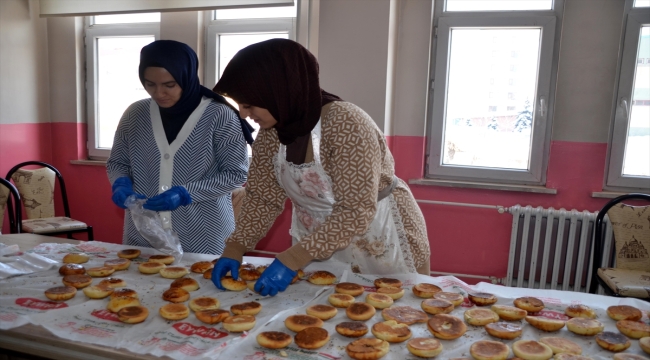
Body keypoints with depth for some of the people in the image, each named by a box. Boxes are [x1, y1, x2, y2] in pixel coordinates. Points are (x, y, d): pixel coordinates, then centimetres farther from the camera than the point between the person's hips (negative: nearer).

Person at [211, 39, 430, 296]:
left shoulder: (346, 125, -30)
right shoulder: (270, 132, -8)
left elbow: (357, 212, -32)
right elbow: (262, 197, -2)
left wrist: (291, 259, -35)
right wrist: (234, 249, -14)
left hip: (380, 245, -5)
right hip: (317, 244, 6)